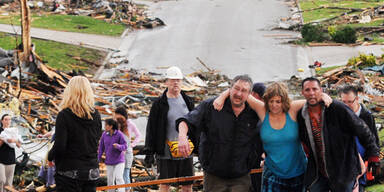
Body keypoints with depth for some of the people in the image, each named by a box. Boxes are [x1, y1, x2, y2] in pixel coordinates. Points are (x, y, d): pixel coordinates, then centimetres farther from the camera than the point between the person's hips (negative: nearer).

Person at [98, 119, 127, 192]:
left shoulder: (119, 134, -13)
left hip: (119, 161, -4)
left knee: (119, 178, -15)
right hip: (109, 161, 4)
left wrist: (118, 146, -30)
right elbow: (101, 147, 7)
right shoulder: (104, 134, -2)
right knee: (110, 180, 9)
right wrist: (99, 158, 7)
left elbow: (125, 147, -10)